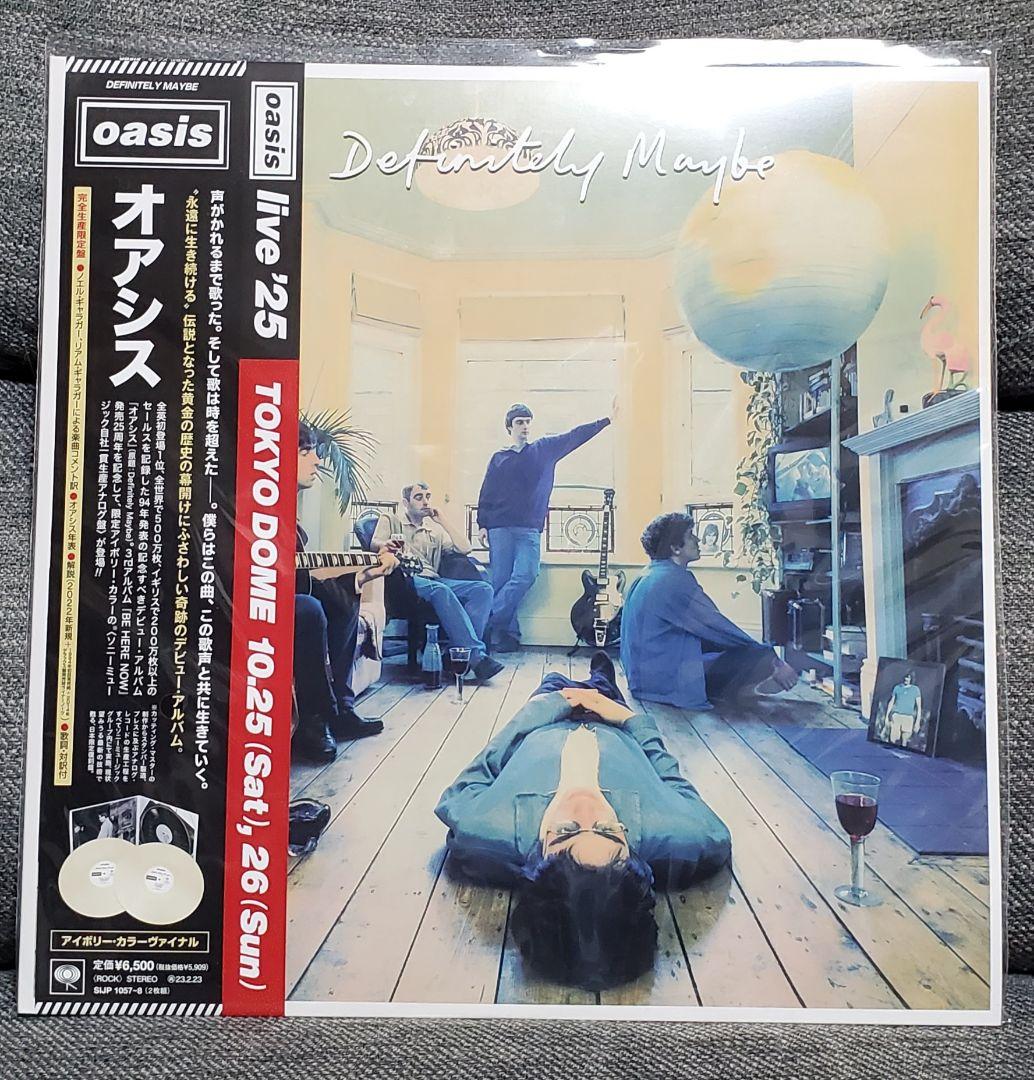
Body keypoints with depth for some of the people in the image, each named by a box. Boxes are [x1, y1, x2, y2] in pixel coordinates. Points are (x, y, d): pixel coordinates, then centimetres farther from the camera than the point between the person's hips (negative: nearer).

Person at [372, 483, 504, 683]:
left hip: (434, 579, 5)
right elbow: (375, 544, 2)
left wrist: (442, 520, 18)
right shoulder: (390, 520, 22)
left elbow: (464, 548, 19)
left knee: (483, 589, -21)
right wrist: (387, 544, -23)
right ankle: (476, 655, -42)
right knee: (441, 591, -38)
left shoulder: (436, 529, 32)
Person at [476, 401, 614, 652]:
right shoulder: (499, 458, 11)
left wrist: (606, 420, 2)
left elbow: (574, 436, 7)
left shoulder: (544, 449, 12)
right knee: (501, 581, -3)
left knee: (525, 576, -15)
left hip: (530, 529, 0)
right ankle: (508, 634, 3)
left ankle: (488, 623, -9)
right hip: (499, 528, 0)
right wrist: (482, 524, 2)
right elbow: (486, 494, 10)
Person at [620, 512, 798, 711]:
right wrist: (774, 661, -7)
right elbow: (720, 629, -16)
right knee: (762, 659, -12)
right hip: (670, 684, -10)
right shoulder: (674, 581, -18)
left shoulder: (647, 579, 13)